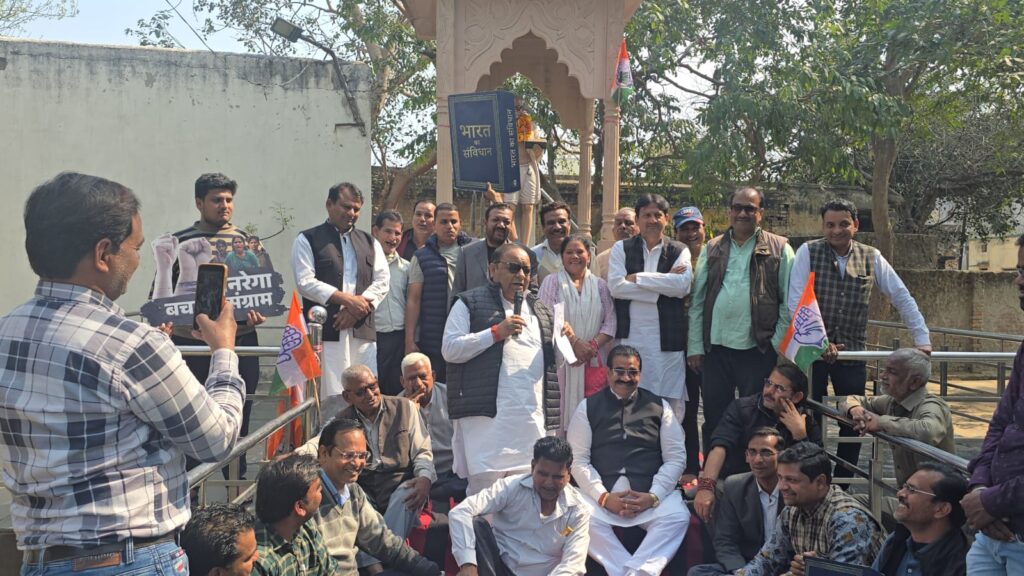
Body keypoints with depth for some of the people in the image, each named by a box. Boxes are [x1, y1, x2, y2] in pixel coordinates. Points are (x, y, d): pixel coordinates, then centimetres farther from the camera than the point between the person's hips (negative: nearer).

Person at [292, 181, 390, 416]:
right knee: (331, 398, -8)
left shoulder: (369, 242, 20)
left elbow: (383, 281, 10)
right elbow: (305, 282, -4)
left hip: (363, 332, 4)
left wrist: (358, 306, -6)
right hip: (326, 331, -4)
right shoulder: (307, 240, 8)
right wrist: (347, 299, -11)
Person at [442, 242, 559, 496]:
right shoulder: (471, 303, 6)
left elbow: (556, 357, 30)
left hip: (533, 418, 5)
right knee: (484, 489, -8)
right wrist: (496, 332, -11)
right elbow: (449, 349, -4)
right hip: (487, 416, -5)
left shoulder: (541, 309, 22)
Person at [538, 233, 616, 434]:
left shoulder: (600, 285, 15)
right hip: (561, 358, -2)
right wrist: (575, 343, -15)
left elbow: (610, 321, 6)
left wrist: (593, 345, -10)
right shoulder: (552, 282, 6)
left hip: (592, 359, 3)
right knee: (564, 412, -6)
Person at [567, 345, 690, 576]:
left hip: (650, 492, 1)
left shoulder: (659, 406, 12)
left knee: (677, 515, -29)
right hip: (603, 492, 0)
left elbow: (675, 458, 6)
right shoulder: (588, 407, 10)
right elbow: (578, 460, 3)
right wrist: (604, 497, -11)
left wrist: (653, 496, -10)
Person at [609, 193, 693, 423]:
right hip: (630, 337, 0)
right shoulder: (621, 249, 8)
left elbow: (682, 285, -9)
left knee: (672, 404, 2)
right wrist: (663, 285, -8)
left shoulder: (679, 251, 9)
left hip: (668, 340, 0)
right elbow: (616, 286, -7)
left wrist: (637, 278, -8)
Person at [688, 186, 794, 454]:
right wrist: (695, 346, 2)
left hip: (758, 349, -2)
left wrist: (778, 344, -6)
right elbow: (697, 300, 8)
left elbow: (789, 301, 1)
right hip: (715, 347, 3)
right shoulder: (712, 249, 10)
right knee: (714, 420, 10)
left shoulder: (779, 249, 3)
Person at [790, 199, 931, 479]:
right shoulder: (808, 252, -5)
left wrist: (922, 339, 0)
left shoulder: (871, 257, 3)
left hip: (853, 351, 3)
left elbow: (902, 297, 6)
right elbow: (796, 301, -11)